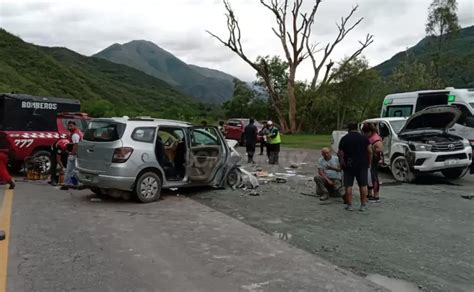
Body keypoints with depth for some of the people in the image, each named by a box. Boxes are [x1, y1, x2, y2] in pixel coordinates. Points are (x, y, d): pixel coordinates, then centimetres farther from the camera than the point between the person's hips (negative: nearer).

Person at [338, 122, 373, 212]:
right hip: (362, 164, 1)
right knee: (363, 185, 7)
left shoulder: (344, 139, 1)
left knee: (348, 185, 4)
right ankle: (363, 205, 8)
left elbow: (340, 153, -3)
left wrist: (342, 163, 9)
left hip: (349, 165, -1)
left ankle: (349, 205, 4)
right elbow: (370, 151, -1)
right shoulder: (364, 138, 3)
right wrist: (369, 162, 8)